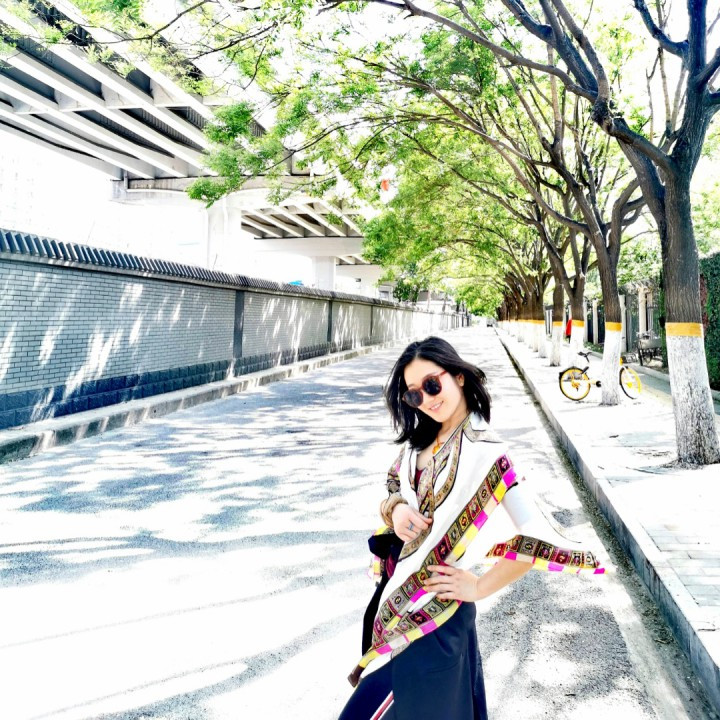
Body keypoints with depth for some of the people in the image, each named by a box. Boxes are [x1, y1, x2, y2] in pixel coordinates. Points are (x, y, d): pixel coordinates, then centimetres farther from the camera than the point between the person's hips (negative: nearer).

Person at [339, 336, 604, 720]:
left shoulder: (483, 452, -22)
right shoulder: (419, 442, 3)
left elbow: (534, 538, -25)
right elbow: (390, 497, 13)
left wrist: (478, 587, -15)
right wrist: (396, 510, -10)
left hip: (430, 607, -8)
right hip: (394, 595, 8)